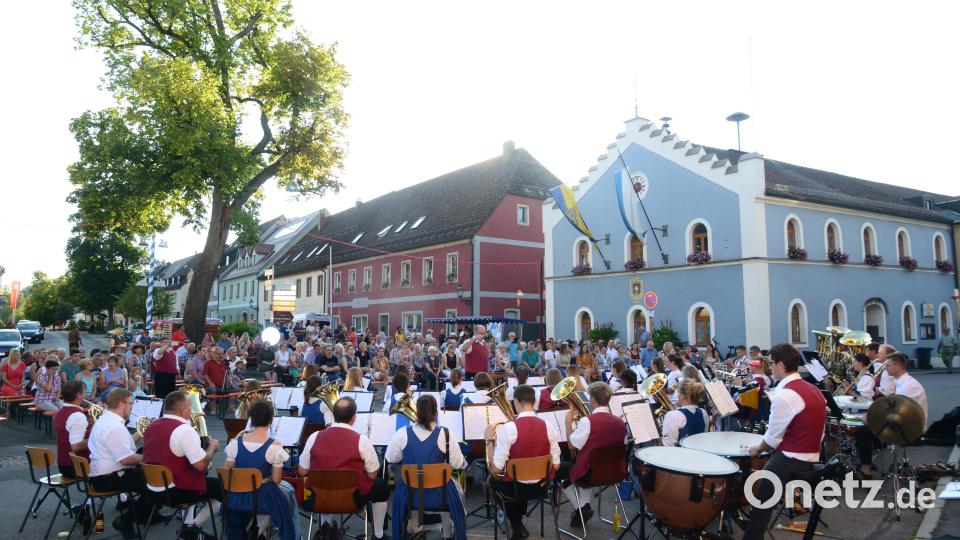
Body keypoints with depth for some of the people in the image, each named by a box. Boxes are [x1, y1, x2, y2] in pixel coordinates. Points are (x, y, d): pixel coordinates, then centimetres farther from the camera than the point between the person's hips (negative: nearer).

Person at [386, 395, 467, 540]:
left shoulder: (402, 434, -12)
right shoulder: (445, 434, -16)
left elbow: (390, 459, 2)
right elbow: (458, 464, -8)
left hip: (410, 494, 1)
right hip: (439, 495, -1)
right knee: (455, 489, 32)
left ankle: (413, 527, 45)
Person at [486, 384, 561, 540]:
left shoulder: (508, 428, -21)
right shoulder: (548, 427, -10)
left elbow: (496, 469, -18)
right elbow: (555, 466, -3)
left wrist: (489, 440, -7)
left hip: (516, 488, -4)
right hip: (541, 487, 4)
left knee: (493, 479, 30)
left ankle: (517, 527, 30)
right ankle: (518, 519, 45)